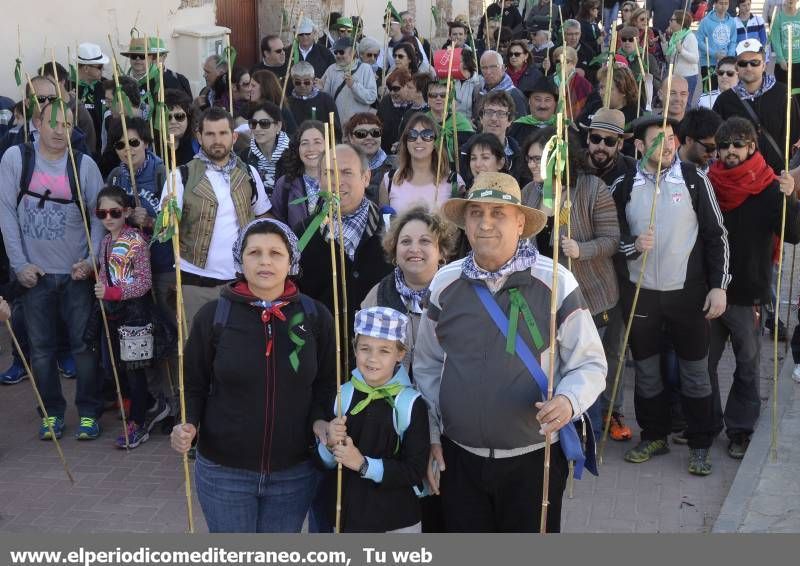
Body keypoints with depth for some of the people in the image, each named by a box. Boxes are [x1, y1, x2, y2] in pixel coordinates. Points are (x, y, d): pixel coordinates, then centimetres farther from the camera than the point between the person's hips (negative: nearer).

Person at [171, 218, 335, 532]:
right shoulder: (213, 315, -9)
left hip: (294, 473, 2)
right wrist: (188, 425, -18)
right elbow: (193, 385, 0)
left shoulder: (315, 316, -4)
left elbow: (326, 385, 5)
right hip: (223, 471, -1)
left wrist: (320, 421, -14)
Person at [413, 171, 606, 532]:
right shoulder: (444, 283, 0)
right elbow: (426, 367, 10)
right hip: (458, 458, 3)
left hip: (534, 458, -2)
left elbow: (589, 364, -5)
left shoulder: (555, 282, -10)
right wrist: (430, 436, 7)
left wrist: (569, 401, -25)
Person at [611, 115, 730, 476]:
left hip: (687, 292, -1)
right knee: (646, 369, 11)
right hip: (639, 293, 2)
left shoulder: (695, 180, -2)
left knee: (695, 371, 6)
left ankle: (700, 444, 19)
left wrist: (719, 286, -7)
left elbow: (716, 236, -1)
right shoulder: (623, 187, 1)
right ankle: (654, 436, 28)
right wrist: (633, 244, -17)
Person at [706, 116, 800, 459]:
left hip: (748, 293, -3)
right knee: (703, 360, 11)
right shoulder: (706, 185, 1)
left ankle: (740, 429, 19)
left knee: (747, 365, 8)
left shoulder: (769, 189, -7)